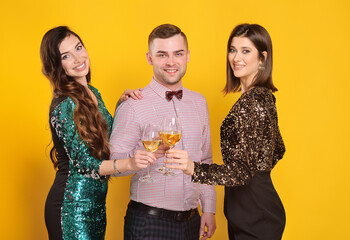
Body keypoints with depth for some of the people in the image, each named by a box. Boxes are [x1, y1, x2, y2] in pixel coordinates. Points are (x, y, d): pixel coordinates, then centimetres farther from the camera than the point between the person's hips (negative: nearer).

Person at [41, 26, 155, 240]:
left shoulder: (93, 94, 7)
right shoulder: (64, 106, -20)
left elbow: (109, 135, 15)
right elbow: (83, 164, -22)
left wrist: (121, 105, 0)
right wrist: (129, 164, -36)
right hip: (73, 206, -8)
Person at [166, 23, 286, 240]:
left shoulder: (251, 102, -21)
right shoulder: (263, 96, 9)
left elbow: (244, 171, -28)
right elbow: (277, 150, 21)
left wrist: (194, 169, -39)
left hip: (255, 218, -10)